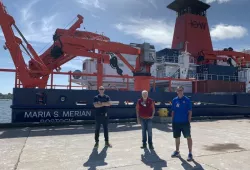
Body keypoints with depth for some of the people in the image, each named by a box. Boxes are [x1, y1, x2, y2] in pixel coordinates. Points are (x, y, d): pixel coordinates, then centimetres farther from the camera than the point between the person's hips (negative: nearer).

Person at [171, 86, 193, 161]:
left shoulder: (187, 100, -5)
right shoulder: (174, 100, 5)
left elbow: (190, 112, -4)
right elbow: (173, 111, 10)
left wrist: (189, 121, -9)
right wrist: (172, 121, 7)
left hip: (185, 122, -4)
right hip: (176, 122, 4)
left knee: (188, 137, 0)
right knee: (177, 137, 14)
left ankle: (190, 153, 9)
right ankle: (177, 151, 30)